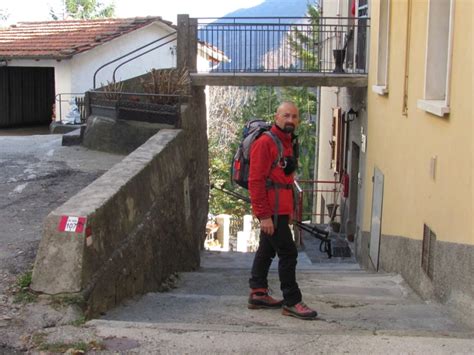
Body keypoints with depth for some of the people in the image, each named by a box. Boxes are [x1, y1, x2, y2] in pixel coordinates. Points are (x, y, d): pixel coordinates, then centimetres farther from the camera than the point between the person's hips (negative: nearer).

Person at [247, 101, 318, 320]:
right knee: (288, 253, -7)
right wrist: (264, 215, -22)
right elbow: (255, 181, -18)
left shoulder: (287, 143, 16)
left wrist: (289, 211, 18)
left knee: (266, 251, 14)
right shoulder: (265, 143, -13)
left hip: (280, 210, 9)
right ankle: (291, 302, -1)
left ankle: (258, 294, 23)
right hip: (271, 211, -9)